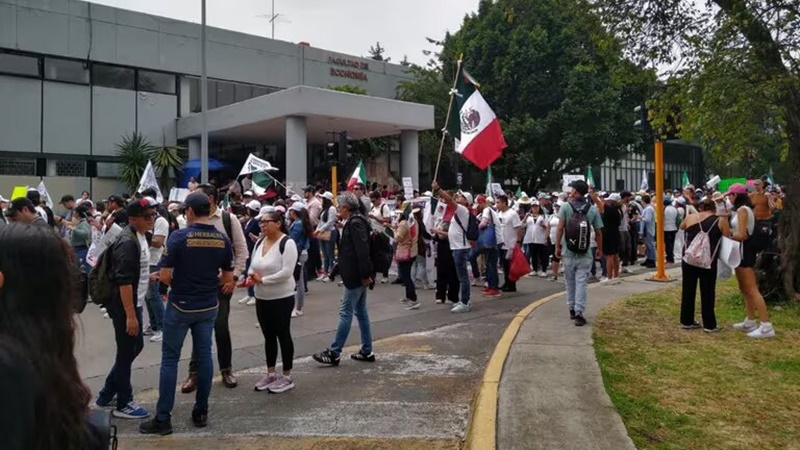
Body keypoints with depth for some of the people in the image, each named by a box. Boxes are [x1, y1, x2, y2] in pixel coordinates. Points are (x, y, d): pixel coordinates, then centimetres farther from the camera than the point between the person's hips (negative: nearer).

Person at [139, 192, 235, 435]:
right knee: (204, 356, 11)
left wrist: (178, 284, 6)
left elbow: (164, 275, -13)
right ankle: (201, 412, 19)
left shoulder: (179, 236, -15)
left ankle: (163, 418, 8)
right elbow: (228, 277, 3)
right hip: (209, 306, 4)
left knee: (170, 359, 4)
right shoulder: (223, 239, -2)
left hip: (180, 306, -4)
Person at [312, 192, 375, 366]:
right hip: (358, 275, 10)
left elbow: (362, 251, -23)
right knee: (361, 312, 13)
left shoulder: (355, 223, -16)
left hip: (356, 276, -10)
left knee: (346, 313, -5)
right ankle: (367, 351, 19)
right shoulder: (355, 221, 15)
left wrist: (365, 274, -23)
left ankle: (334, 353, 0)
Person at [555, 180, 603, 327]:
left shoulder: (566, 207, -4)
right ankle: (579, 313, -6)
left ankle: (572, 309, 25)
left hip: (568, 252, 0)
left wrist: (557, 246, -1)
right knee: (581, 282, 0)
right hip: (585, 253, 0)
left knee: (570, 281, 14)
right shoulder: (593, 209, -1)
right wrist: (600, 249, 14)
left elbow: (560, 228, -9)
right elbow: (598, 232, 1)